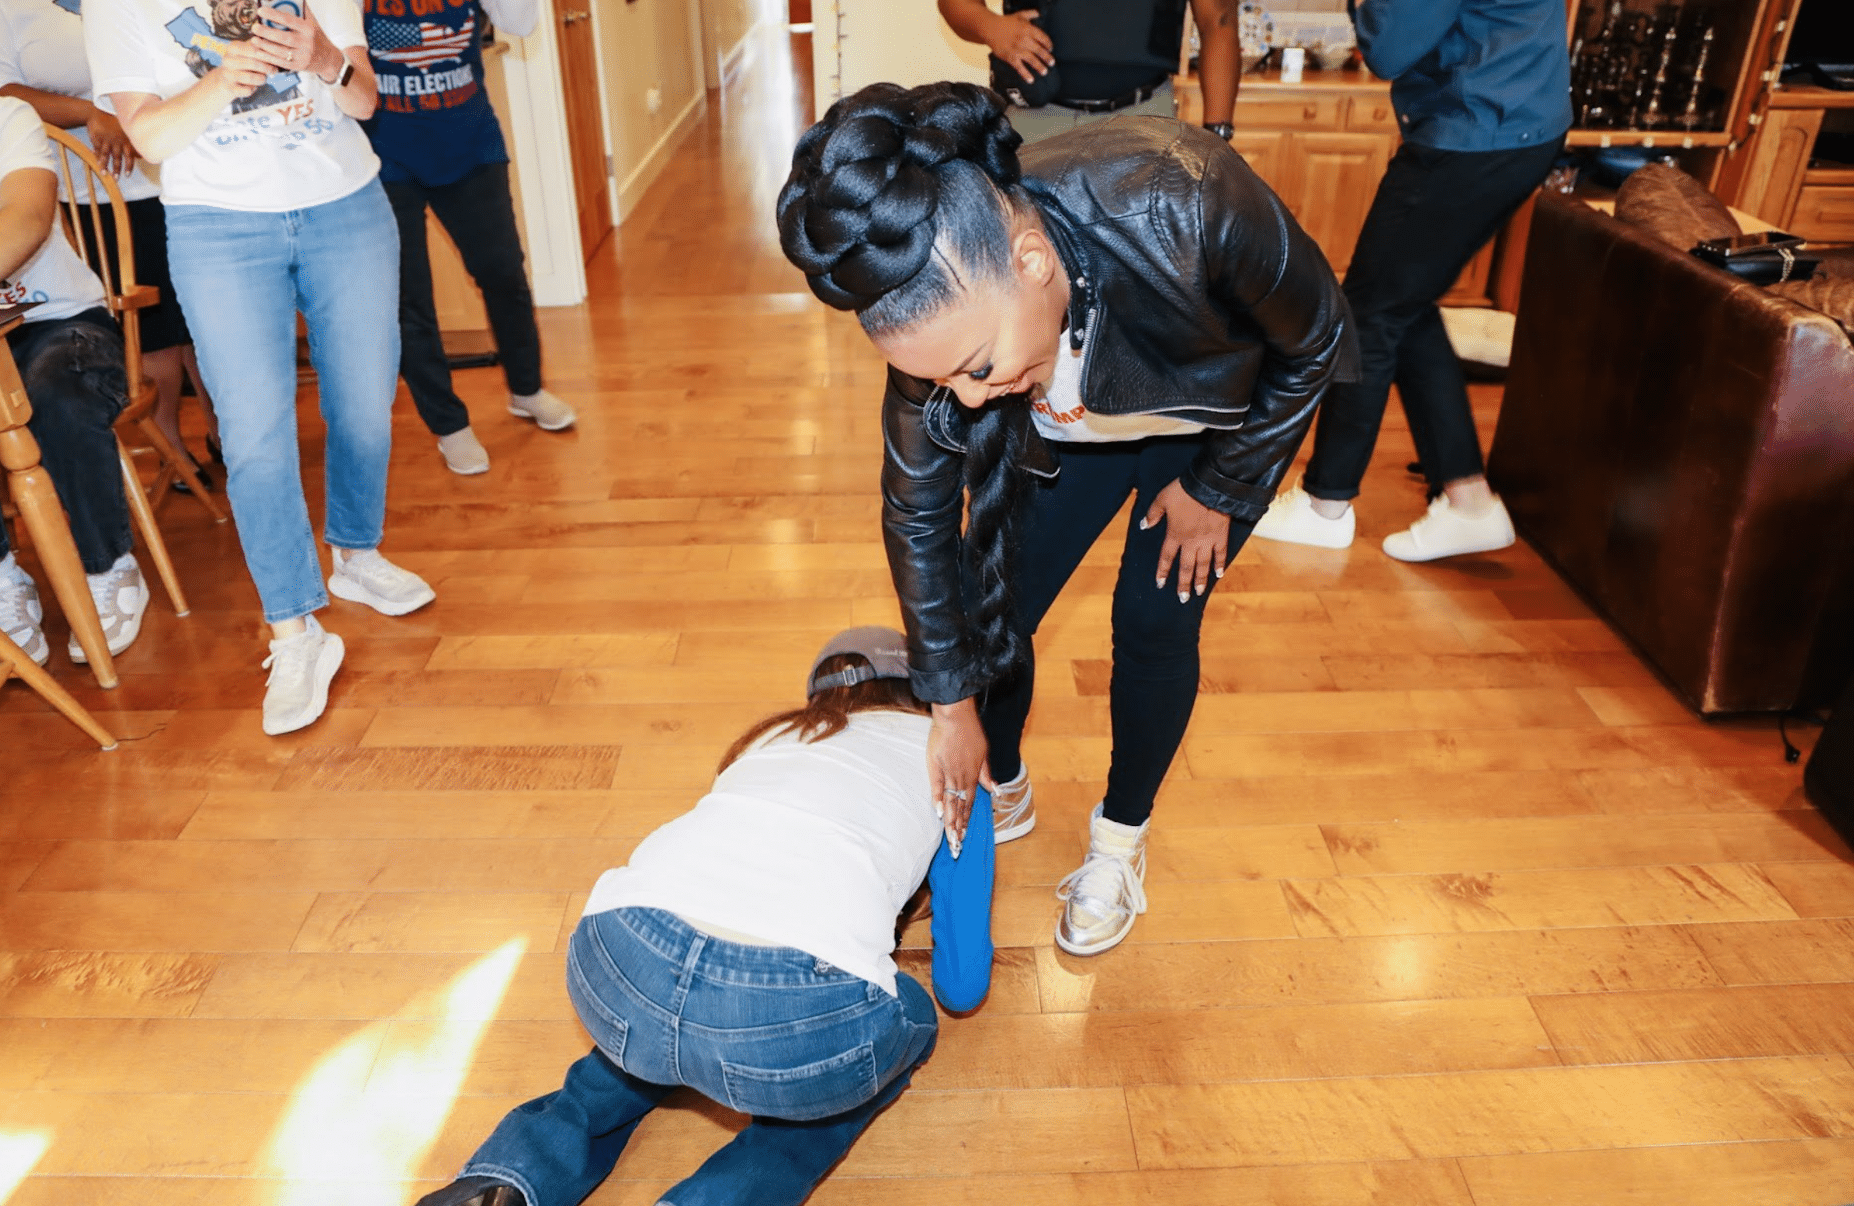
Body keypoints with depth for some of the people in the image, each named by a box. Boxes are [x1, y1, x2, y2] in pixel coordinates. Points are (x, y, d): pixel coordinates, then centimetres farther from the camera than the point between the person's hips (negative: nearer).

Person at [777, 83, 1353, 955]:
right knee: (991, 605, -2)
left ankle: (1120, 840, 21)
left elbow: (1319, 345, -22)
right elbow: (917, 512, -17)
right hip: (1069, 424, 3)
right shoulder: (943, 303, -32)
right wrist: (952, 705, -10)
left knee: (1153, 621, -6)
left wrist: (1217, 487, -11)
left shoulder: (1185, 208, -45)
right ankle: (1002, 791, 29)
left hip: (1228, 411, -2)